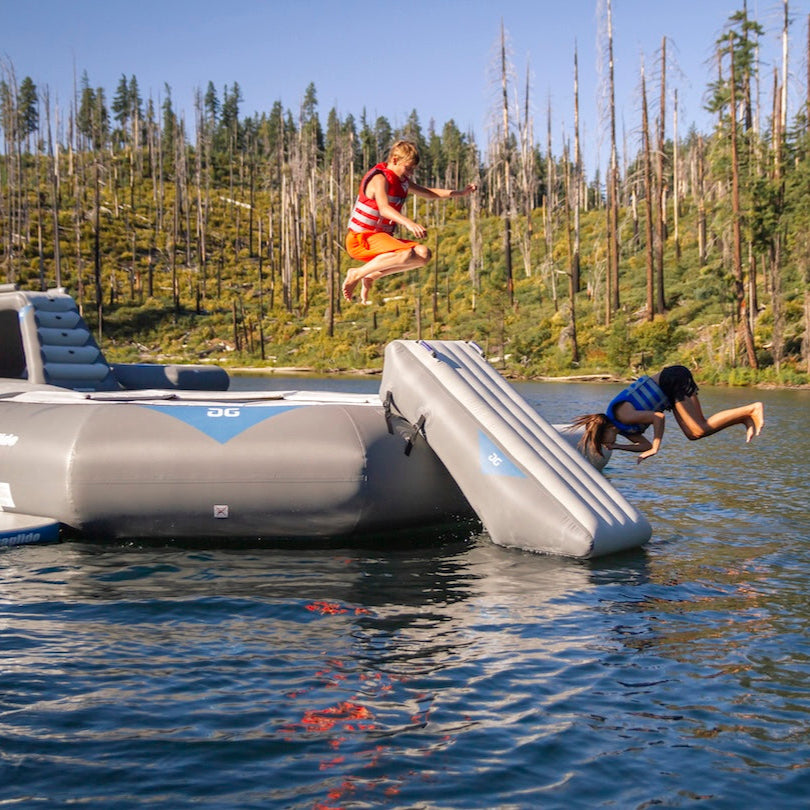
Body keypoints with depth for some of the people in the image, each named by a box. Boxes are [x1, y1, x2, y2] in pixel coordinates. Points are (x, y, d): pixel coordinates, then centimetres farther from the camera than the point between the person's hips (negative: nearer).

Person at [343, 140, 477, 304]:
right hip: (361, 239, -10)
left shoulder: (402, 181, 14)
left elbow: (428, 193, 27)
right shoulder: (380, 178, -15)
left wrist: (460, 193, 16)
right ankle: (357, 274, -19)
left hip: (381, 237, 10)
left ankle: (372, 276, 3)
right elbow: (384, 208, -34)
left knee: (423, 254, -1)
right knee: (406, 255, -33)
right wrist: (409, 223, -50)